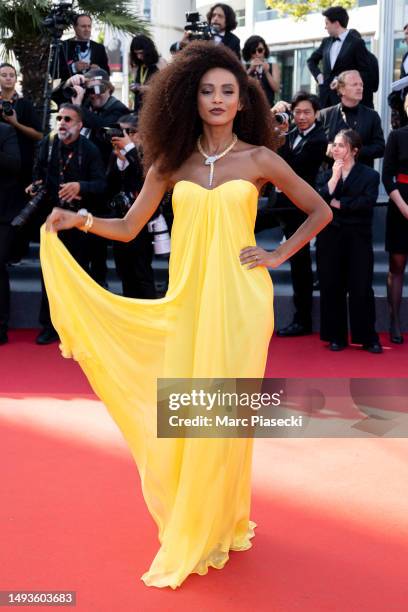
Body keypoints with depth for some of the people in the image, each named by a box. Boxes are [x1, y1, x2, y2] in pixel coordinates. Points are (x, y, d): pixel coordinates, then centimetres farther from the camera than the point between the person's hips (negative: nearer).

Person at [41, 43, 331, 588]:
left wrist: (279, 256, 2)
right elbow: (128, 227, 4)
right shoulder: (171, 161, 7)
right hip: (186, 299, 2)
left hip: (239, 298, -2)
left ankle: (218, 525, 18)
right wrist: (79, 221, -10)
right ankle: (188, 526, 23)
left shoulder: (259, 159, 2)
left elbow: (320, 211, 9)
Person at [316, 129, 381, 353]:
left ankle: (368, 338, 9)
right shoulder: (325, 176, 10)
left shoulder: (370, 175, 1)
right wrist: (335, 176, -10)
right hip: (330, 237, 3)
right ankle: (336, 336, 16)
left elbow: (367, 202, -15)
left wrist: (337, 203, -9)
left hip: (358, 238, -3)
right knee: (331, 288, 5)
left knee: (361, 289, -1)